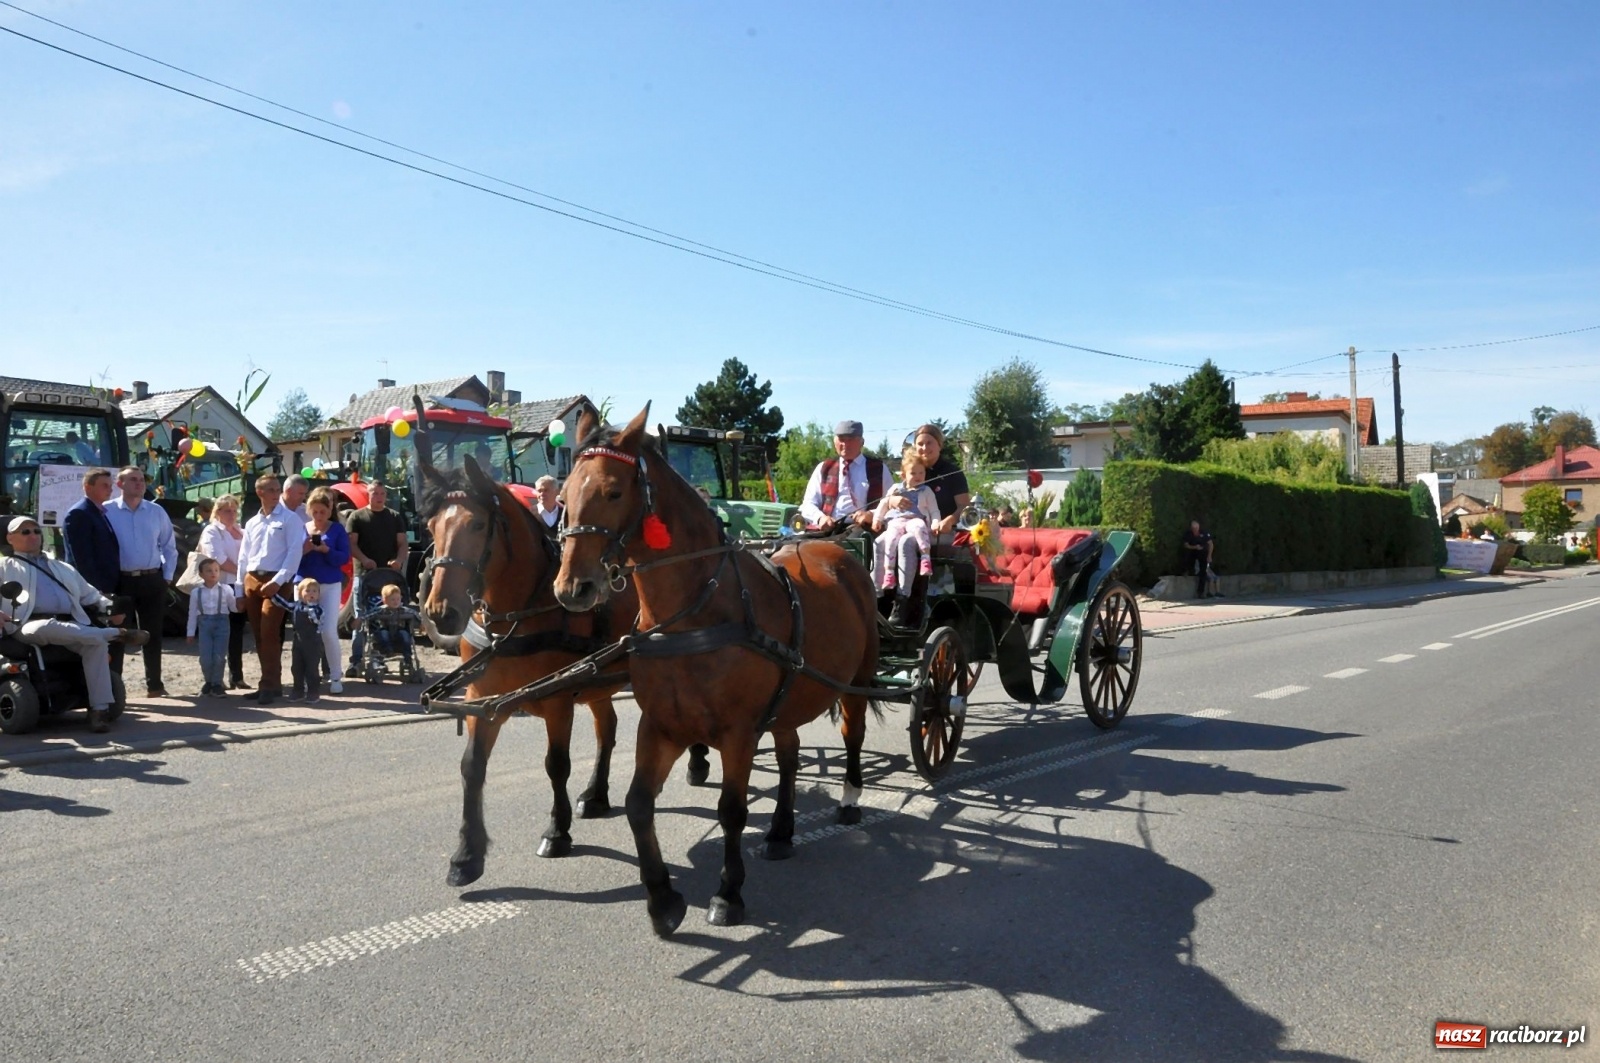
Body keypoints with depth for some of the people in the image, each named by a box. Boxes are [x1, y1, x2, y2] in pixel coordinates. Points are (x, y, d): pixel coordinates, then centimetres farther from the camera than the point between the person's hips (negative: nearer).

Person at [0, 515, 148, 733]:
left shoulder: (63, 568, 34)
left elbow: (88, 593, 27)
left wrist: (109, 606, 6)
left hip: (70, 626, 4)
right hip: (31, 625, -4)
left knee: (96, 643, -30)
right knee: (48, 628, -42)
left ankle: (99, 709, -31)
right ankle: (117, 634, -33)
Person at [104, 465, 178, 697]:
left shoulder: (157, 512, 7)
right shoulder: (107, 511, -3)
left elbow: (169, 547, 12)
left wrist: (167, 576, 6)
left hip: (152, 580, 3)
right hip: (121, 581, -3)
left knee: (153, 634, 8)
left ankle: (154, 685, 16)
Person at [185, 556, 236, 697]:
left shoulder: (226, 589, 2)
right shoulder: (196, 592, 5)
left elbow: (233, 607, 8)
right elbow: (192, 613, 8)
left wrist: (239, 605, -13)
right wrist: (191, 632, 8)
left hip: (221, 622, -1)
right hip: (204, 623, 1)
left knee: (219, 657, -2)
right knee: (205, 657, -1)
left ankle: (217, 684, 13)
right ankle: (209, 682, 22)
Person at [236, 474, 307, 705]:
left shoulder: (290, 519, -2)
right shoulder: (252, 523, 16)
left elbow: (295, 552, -11)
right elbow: (243, 557, 17)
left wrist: (277, 581, -17)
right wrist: (240, 588, 11)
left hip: (276, 581, -6)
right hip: (252, 580, 6)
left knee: (269, 633, -11)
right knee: (258, 634, 8)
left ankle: (271, 685, -6)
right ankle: (268, 683, 16)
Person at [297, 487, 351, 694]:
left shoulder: (337, 529, 0)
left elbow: (344, 557, -7)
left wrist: (326, 550, -23)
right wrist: (303, 551, -16)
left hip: (330, 585, -2)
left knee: (329, 631, -5)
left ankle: (335, 677, 6)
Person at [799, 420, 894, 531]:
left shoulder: (879, 469, 15)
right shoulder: (823, 469, 19)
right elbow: (808, 504, 15)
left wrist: (872, 514, -11)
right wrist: (820, 517, -8)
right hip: (827, 529, 2)